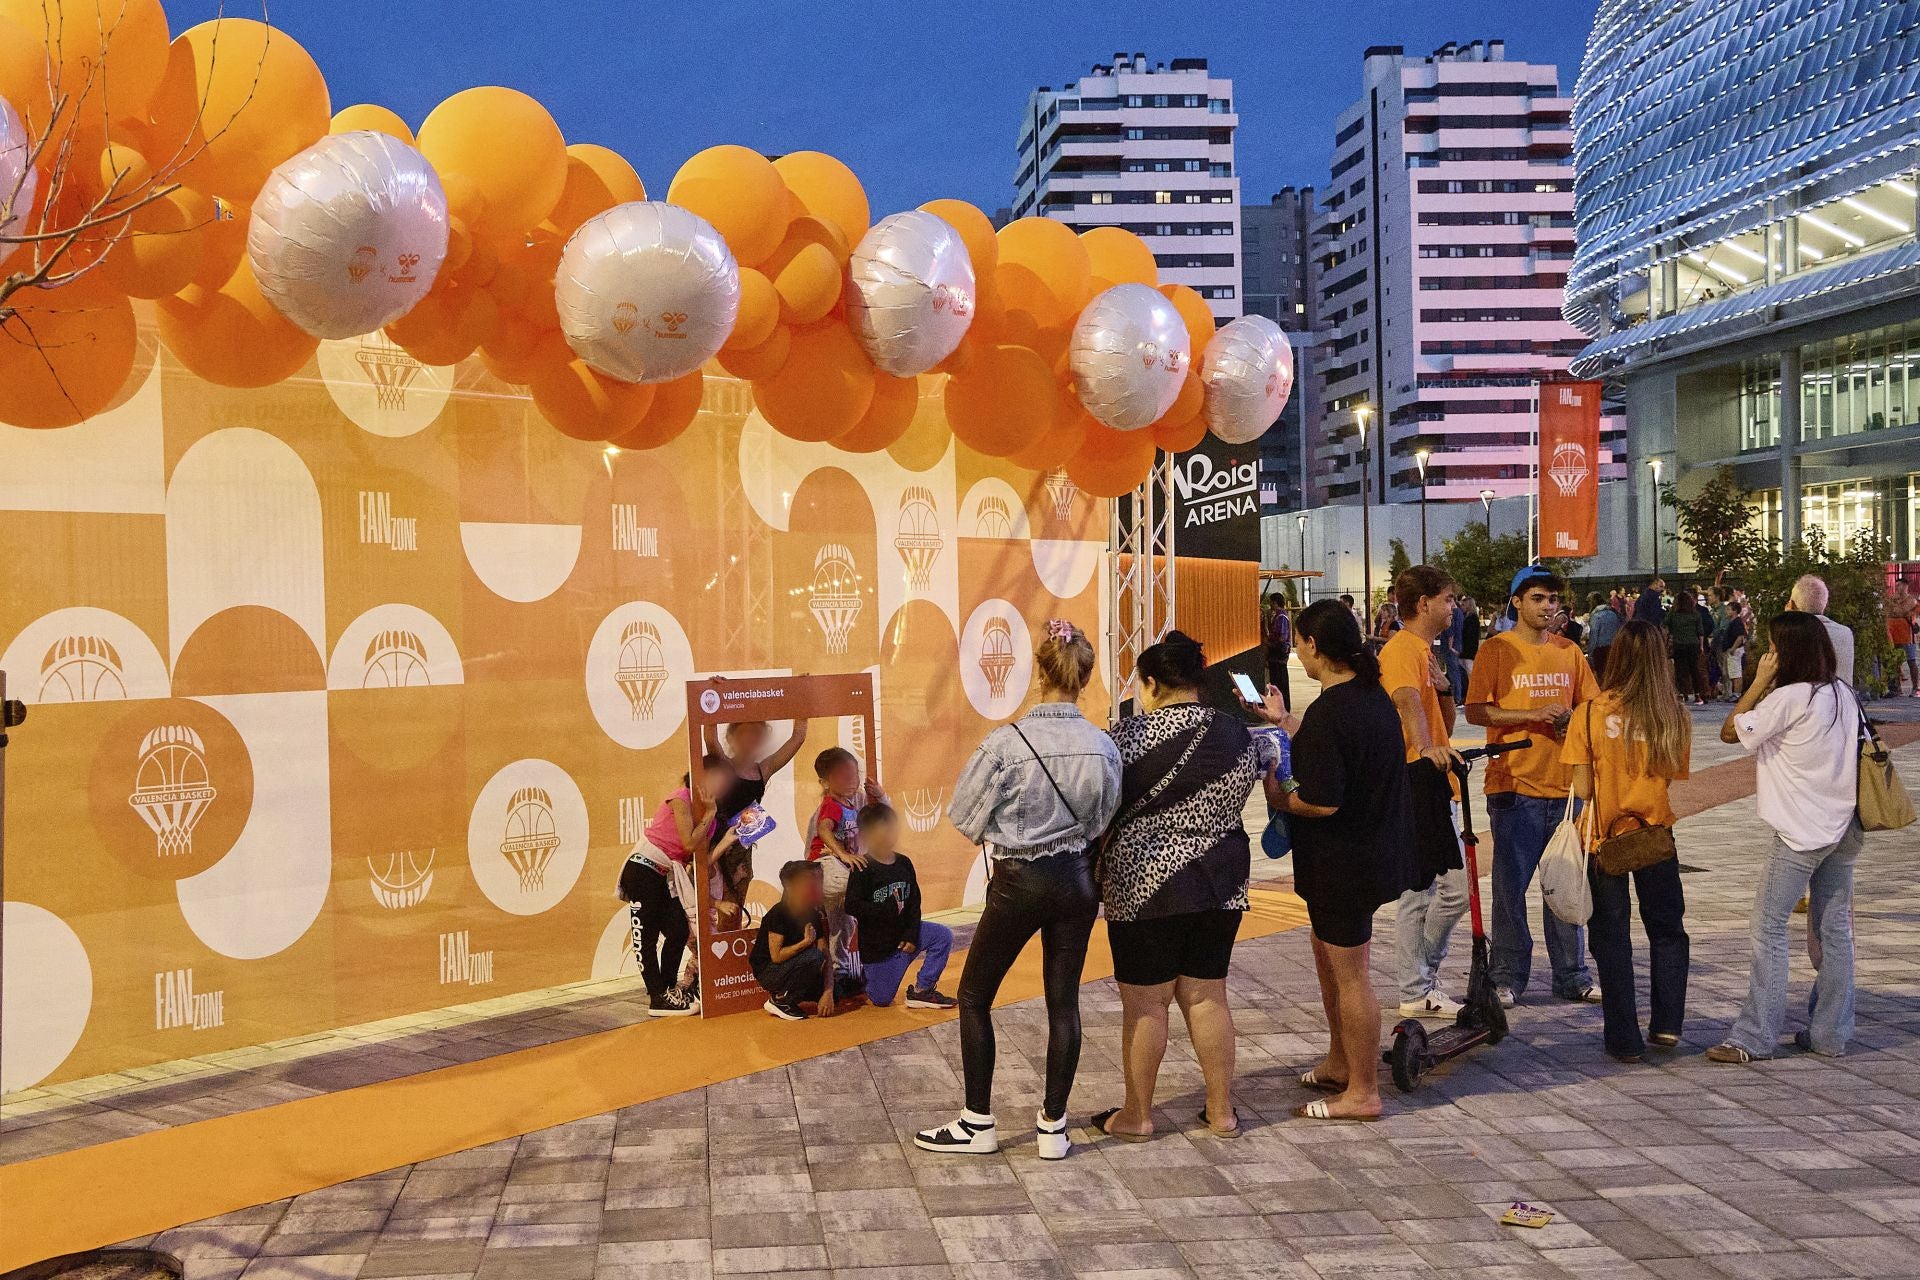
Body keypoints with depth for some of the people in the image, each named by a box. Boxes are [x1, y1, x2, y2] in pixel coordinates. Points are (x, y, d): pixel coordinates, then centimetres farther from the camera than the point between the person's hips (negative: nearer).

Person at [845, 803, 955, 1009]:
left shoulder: (903, 863, 1)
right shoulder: (863, 869, -17)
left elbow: (914, 902, 3)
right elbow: (852, 906, -24)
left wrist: (912, 934, -9)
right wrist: (888, 909, -29)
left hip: (902, 933, 5)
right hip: (877, 944, -5)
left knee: (943, 936, -13)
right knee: (882, 1000, 0)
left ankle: (922, 990, -5)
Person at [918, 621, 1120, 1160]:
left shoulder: (1006, 743, -19)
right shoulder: (1104, 747, -8)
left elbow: (966, 816, -8)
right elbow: (1104, 821, 4)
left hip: (1019, 882, -4)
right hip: (1078, 879, 4)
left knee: (974, 996, 12)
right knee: (1064, 1001, 12)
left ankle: (978, 1125, 18)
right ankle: (1053, 1127, 18)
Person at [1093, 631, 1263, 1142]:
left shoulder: (1134, 733, -13)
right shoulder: (1236, 733, 2)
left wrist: (1095, 871, 5)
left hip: (1145, 884, -5)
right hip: (1220, 884, 5)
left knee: (1144, 1002, 4)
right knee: (1207, 996, 13)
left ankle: (1137, 1114, 13)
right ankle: (1222, 1111, 18)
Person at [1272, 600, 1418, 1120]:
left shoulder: (1327, 714, -24)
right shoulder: (1373, 694, 5)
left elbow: (1322, 803, -27)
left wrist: (1279, 797, -9)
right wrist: (1287, 725, 29)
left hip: (1343, 860, -10)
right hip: (1378, 848, 10)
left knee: (1350, 976, 1)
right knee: (1330, 955, 24)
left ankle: (1362, 1093, 12)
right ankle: (1339, 1063, 37)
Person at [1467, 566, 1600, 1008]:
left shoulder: (1569, 652, 12)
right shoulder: (1495, 650, -2)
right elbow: (1475, 711, -8)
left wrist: (1573, 719, -6)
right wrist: (1532, 714, -19)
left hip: (1563, 784, 4)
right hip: (1514, 784, -4)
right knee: (1511, 884, 0)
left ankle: (1572, 976, 18)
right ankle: (1507, 977, 10)